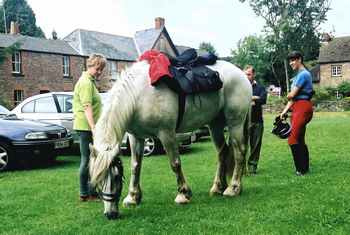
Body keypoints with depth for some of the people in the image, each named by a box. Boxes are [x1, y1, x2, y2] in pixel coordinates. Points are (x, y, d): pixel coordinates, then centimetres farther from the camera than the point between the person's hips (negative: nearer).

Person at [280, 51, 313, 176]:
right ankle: (304, 168, 20)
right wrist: (284, 111, 11)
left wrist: (288, 96, 9)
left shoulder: (303, 74, -11)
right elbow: (293, 97, 17)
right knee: (300, 140, 12)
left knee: (293, 140, -11)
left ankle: (301, 169, -4)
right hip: (297, 109, 10)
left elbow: (292, 95, -14)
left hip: (302, 108, -10)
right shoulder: (298, 75, 19)